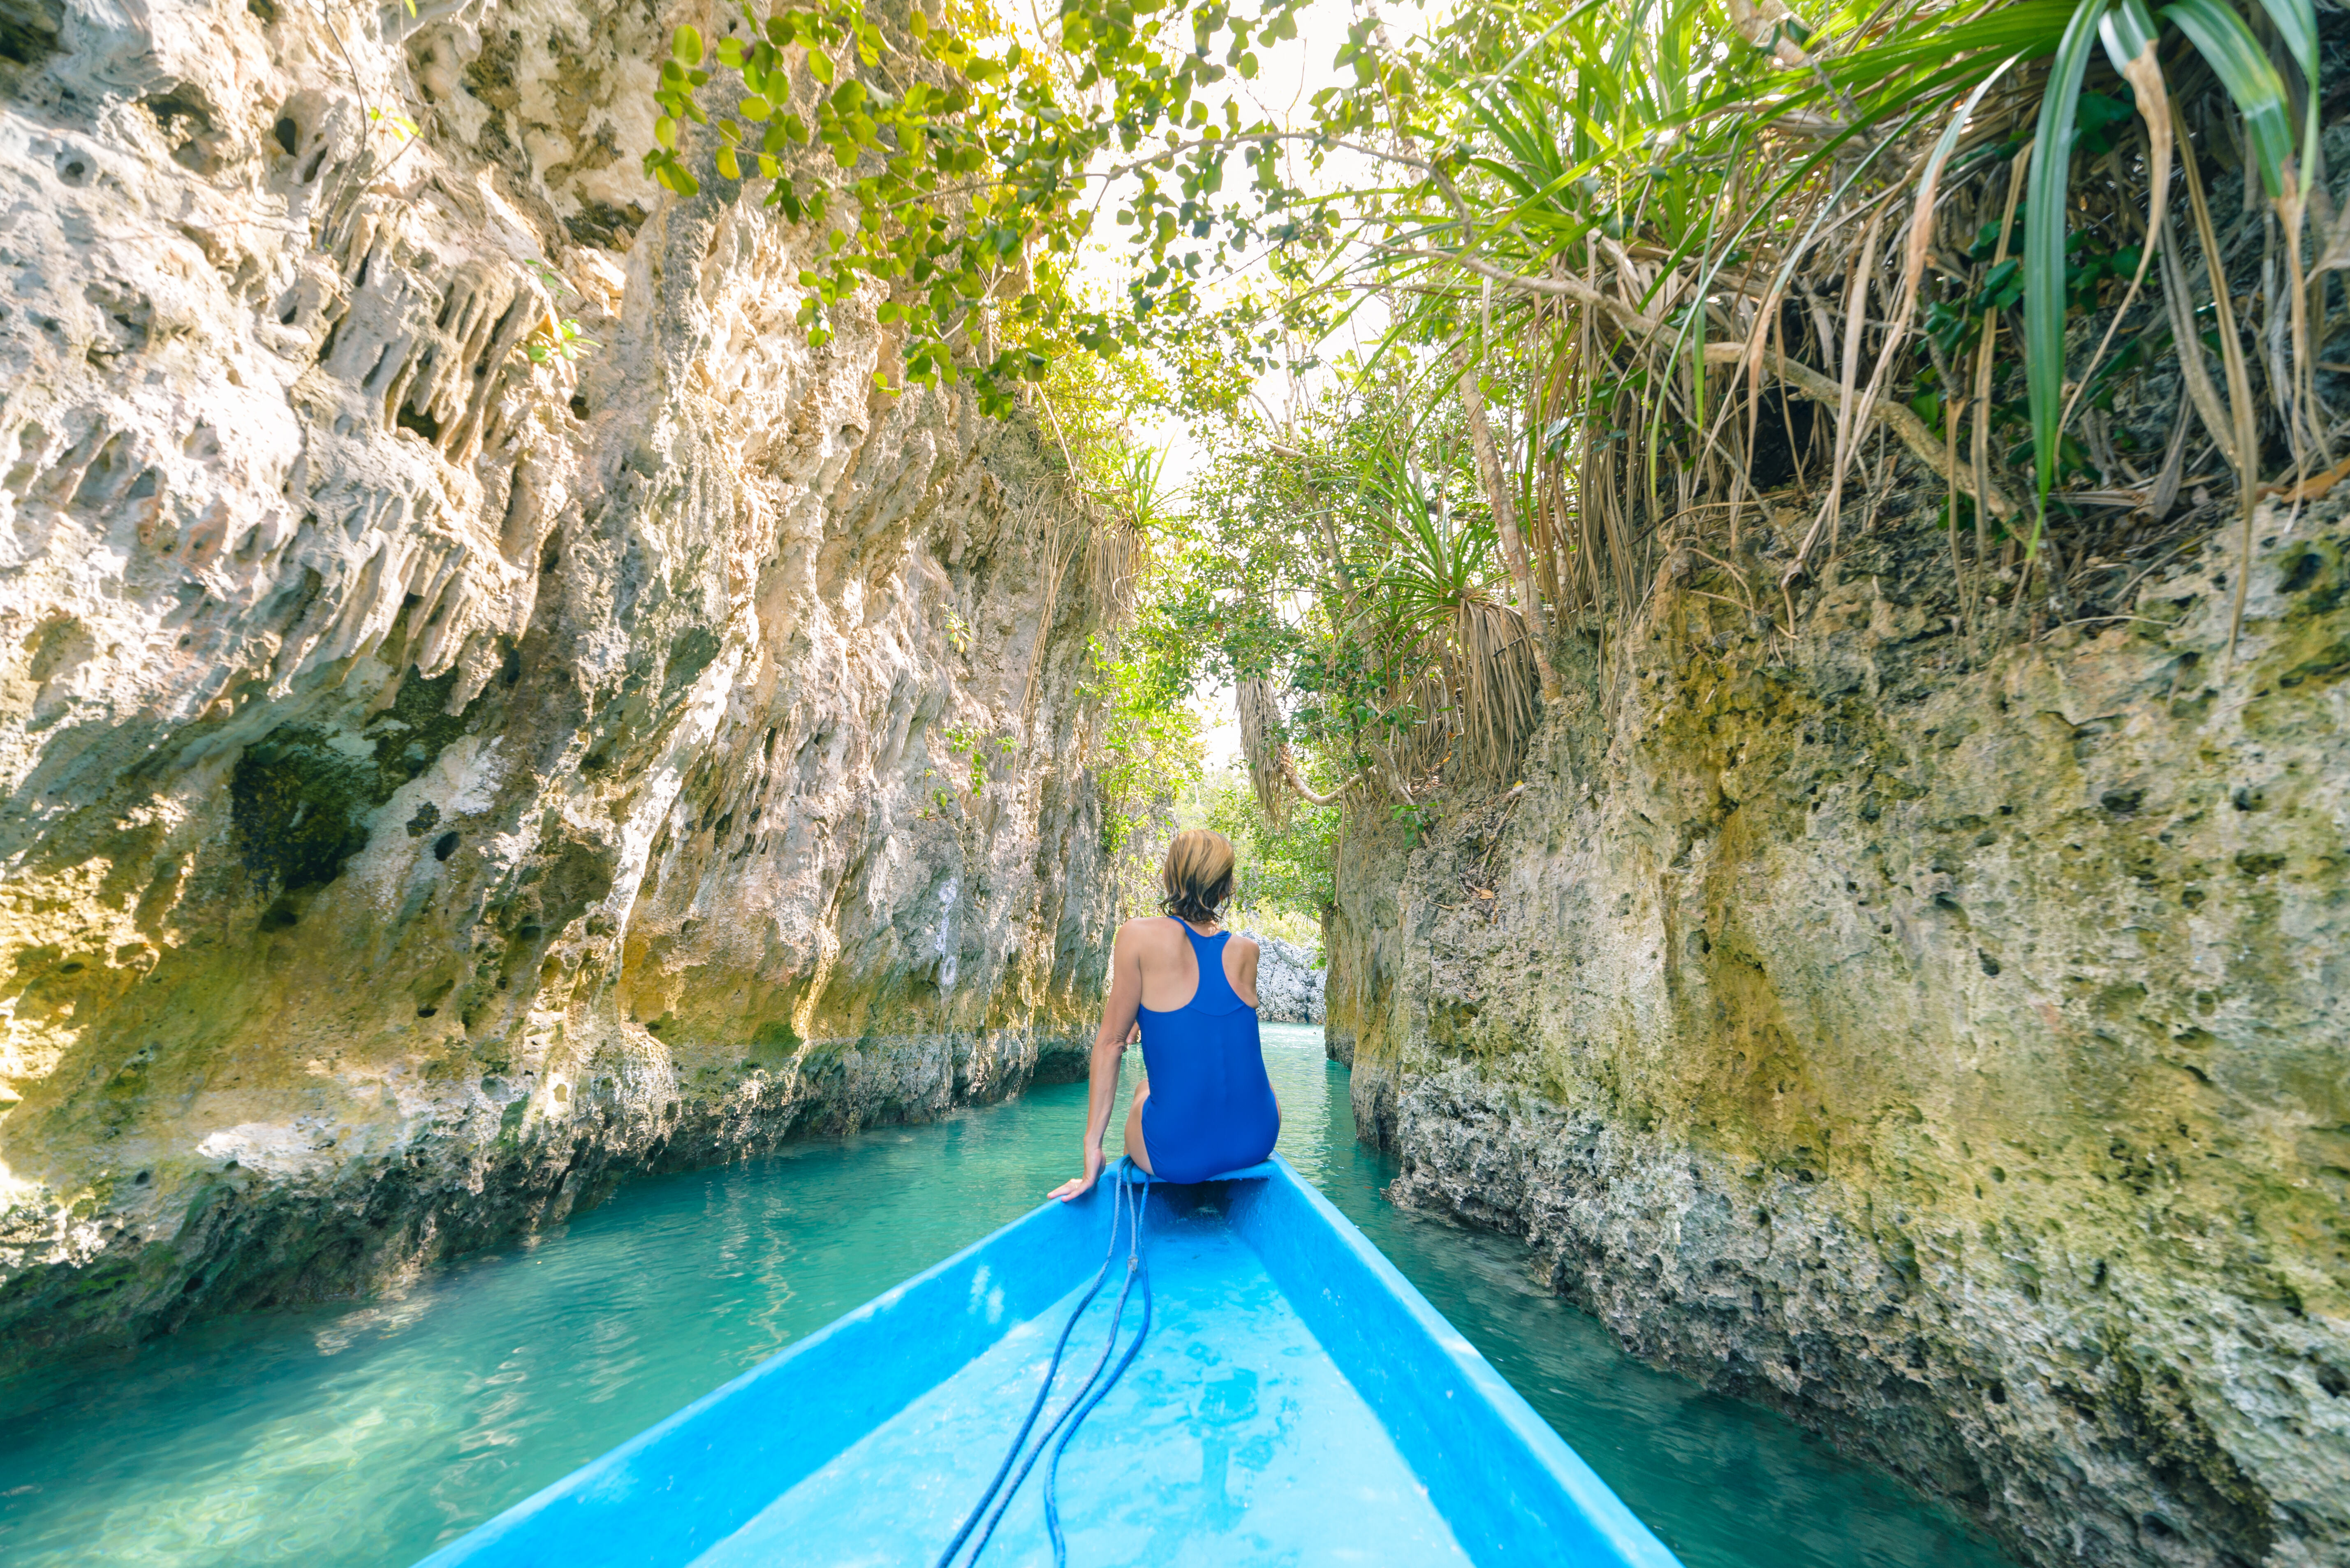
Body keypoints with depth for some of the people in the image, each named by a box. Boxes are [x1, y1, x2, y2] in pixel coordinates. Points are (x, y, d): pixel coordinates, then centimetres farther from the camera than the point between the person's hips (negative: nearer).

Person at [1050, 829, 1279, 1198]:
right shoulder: (1245, 951, -1)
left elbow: (1110, 1042, -7)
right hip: (1256, 1140, 3)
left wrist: (1093, 1147, -1)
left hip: (1177, 1155, -2)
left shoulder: (1139, 936, -10)